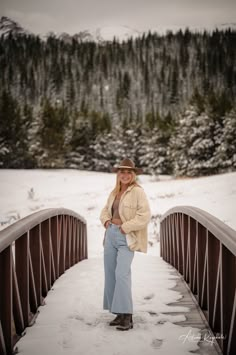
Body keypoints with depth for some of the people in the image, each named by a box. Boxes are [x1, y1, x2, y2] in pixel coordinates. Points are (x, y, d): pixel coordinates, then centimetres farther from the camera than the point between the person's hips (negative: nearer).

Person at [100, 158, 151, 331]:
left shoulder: (138, 191, -7)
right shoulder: (114, 192, 15)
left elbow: (145, 215, -15)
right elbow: (105, 210, 27)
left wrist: (126, 227, -15)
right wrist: (106, 220, 6)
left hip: (126, 237, -8)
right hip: (111, 235, 8)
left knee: (122, 273, -19)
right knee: (110, 274, 6)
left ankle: (127, 317, -15)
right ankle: (119, 314, 14)